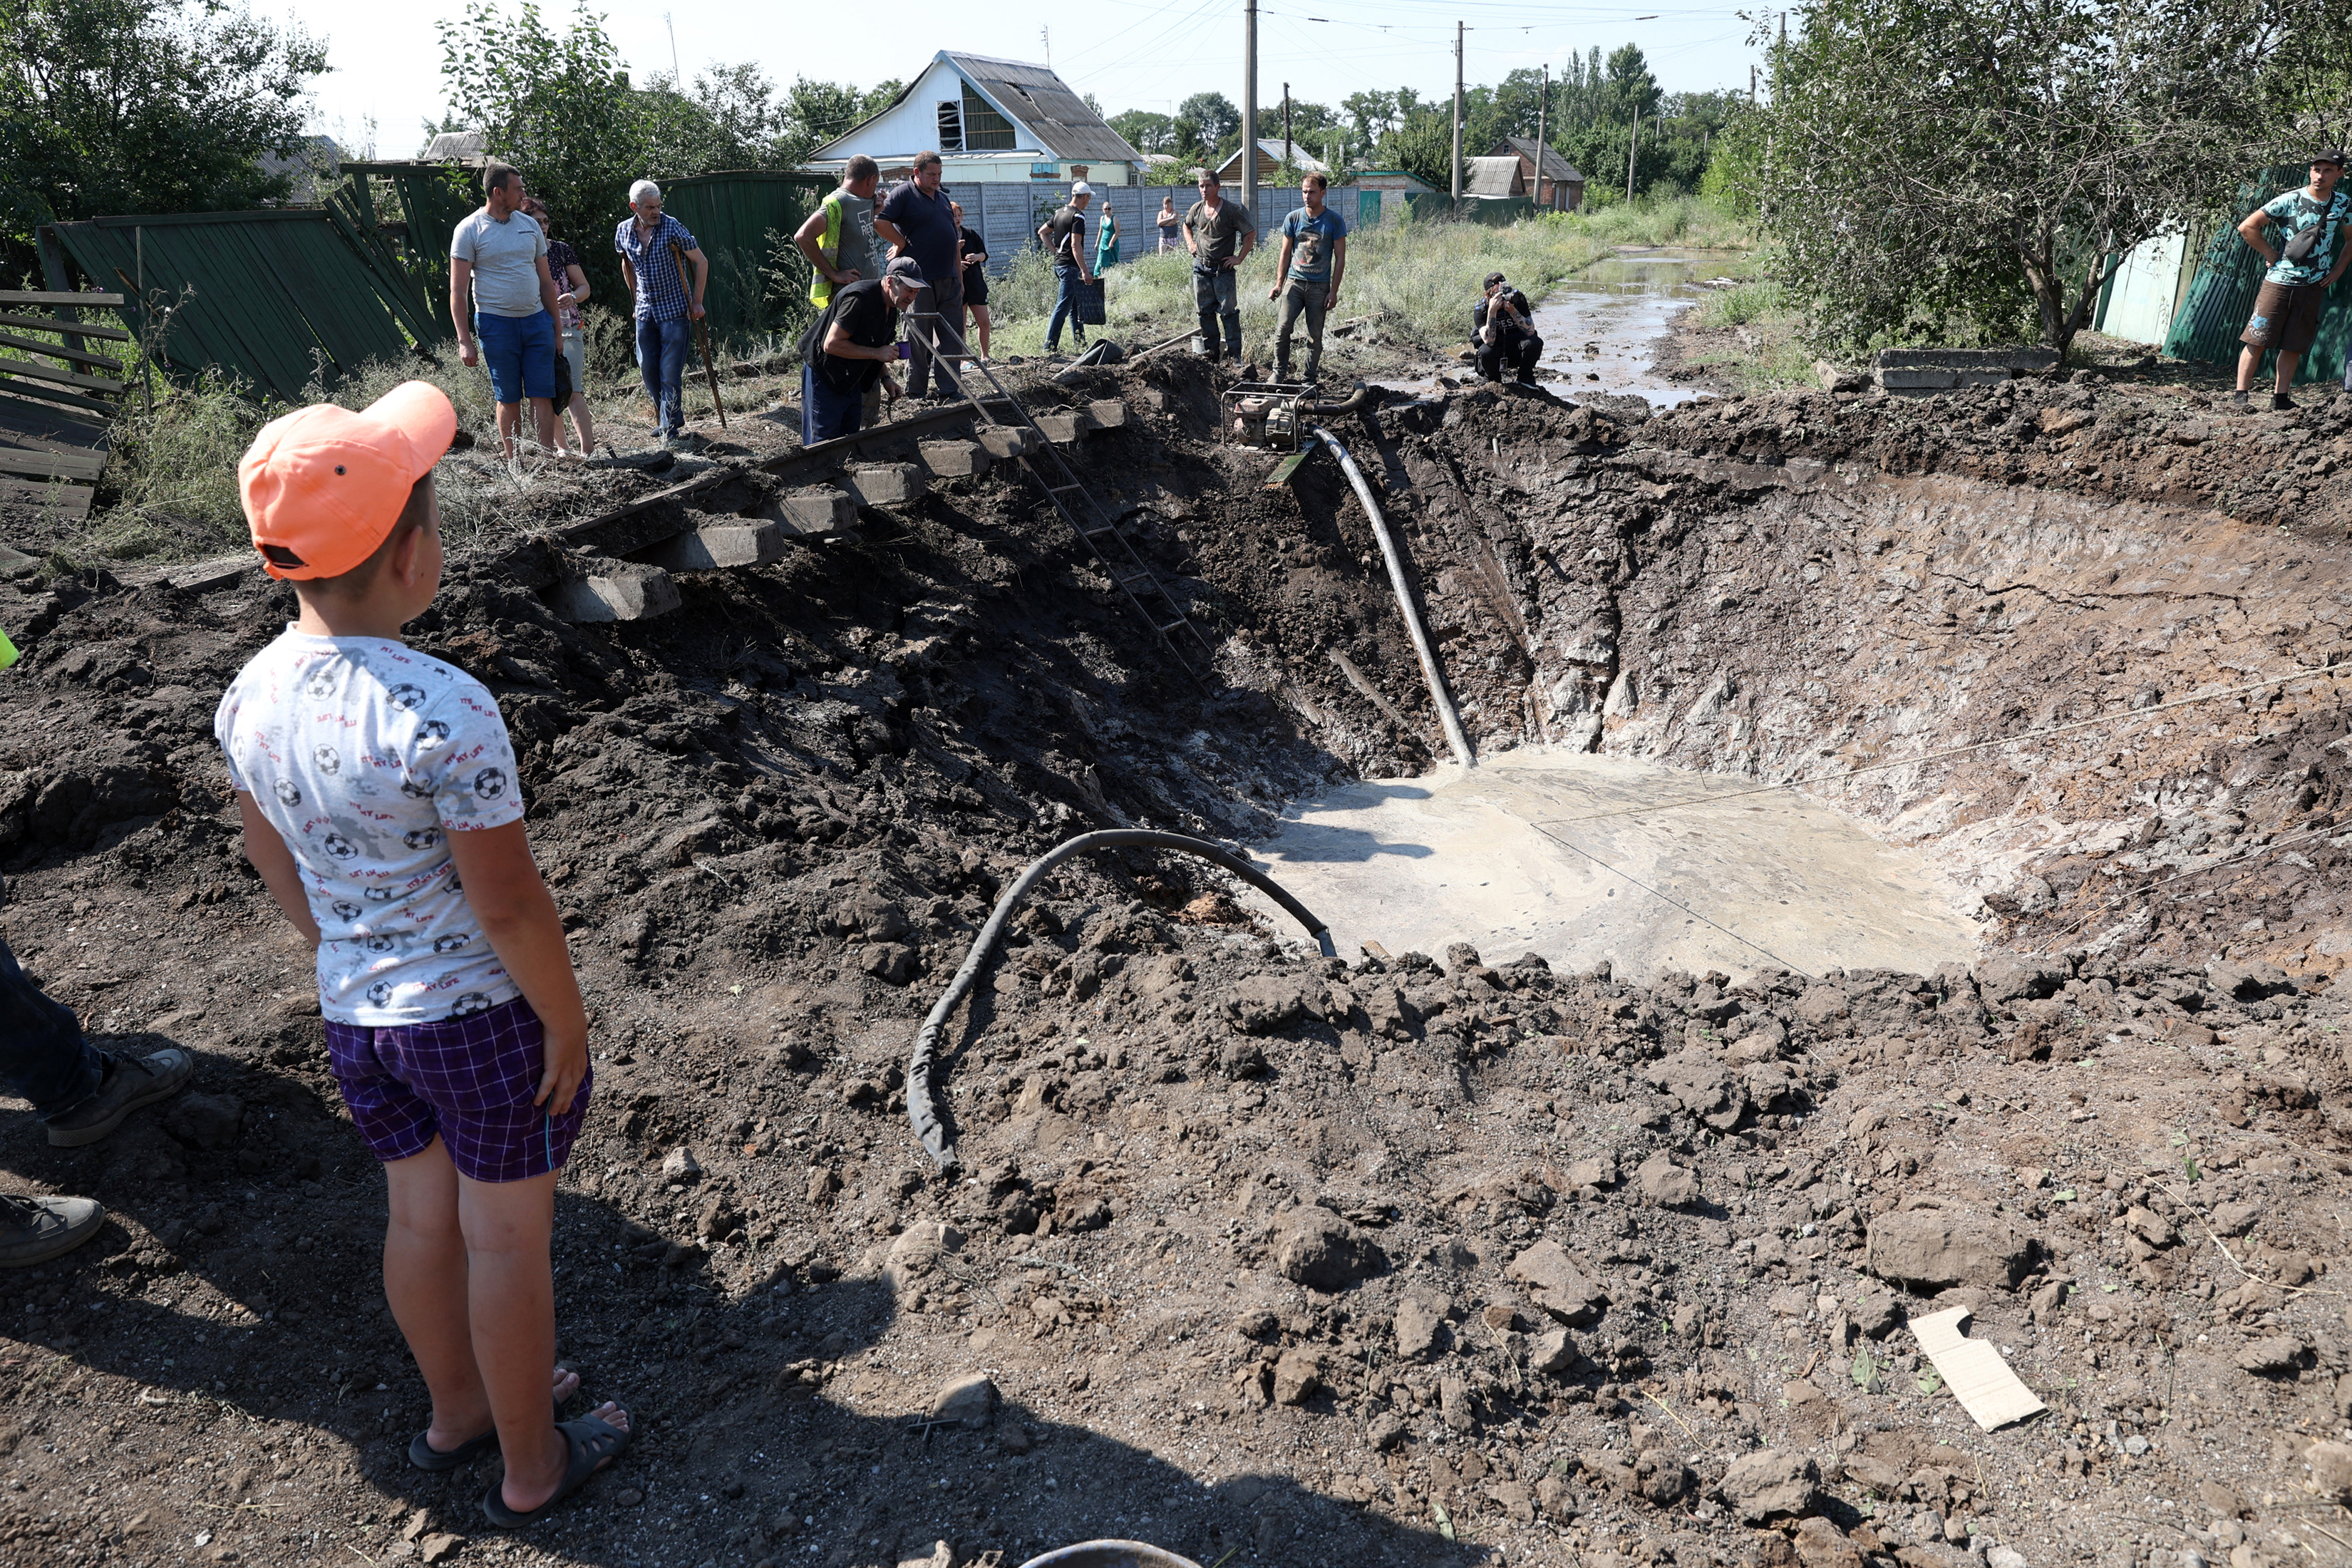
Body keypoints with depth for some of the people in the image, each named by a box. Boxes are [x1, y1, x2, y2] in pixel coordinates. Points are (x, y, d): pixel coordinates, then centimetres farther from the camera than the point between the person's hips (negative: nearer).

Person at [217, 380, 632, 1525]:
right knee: (507, 1235, 13)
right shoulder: (443, 713, -29)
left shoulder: (249, 699, -6)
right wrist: (567, 1024, -10)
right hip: (483, 1014, -6)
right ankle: (532, 1467, 34)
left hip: (354, 1015, 7)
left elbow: (273, 862, 8)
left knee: (420, 1215, 25)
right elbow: (510, 908, -23)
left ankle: (458, 1411, 49)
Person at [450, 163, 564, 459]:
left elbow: (545, 281, 16)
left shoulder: (529, 225, 11)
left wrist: (556, 328, 13)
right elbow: (457, 291, -5)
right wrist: (464, 341, -11)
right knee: (508, 398, 3)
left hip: (537, 320, 4)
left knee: (543, 395, -1)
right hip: (497, 322, -3)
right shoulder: (469, 229, -3)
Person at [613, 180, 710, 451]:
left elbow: (701, 261, -7)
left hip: (675, 310, -5)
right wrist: (636, 296, 20)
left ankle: (671, 430, -5)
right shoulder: (624, 231, 2)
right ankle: (664, 419, 25)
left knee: (670, 372, -9)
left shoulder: (671, 227, -12)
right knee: (648, 369, 8)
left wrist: (697, 302, -7)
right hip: (646, 311, 5)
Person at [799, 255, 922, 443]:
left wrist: (885, 378, 2)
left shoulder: (891, 305, 5)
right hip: (824, 377, -9)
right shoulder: (859, 298, -25)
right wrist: (876, 353, -25)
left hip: (852, 381, 9)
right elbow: (831, 344, -29)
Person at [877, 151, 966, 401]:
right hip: (920, 278, -7)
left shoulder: (943, 198, 19)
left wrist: (960, 278, 19)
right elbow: (880, 221, -17)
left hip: (948, 279, 7)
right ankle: (916, 391, 5)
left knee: (952, 336, 7)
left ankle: (947, 388, 13)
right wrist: (903, 244, -10)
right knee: (919, 338, -1)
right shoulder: (904, 194, -4)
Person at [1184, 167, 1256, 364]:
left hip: (1224, 269, -5)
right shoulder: (1196, 209, 6)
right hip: (1201, 267, 5)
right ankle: (1211, 351, 18)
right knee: (1205, 311, 8)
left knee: (1229, 312, -5)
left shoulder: (1231, 210, -9)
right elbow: (1187, 225, 29)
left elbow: (1250, 233, -5)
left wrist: (1239, 258, -8)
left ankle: (1235, 354, -1)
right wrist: (1190, 243, 12)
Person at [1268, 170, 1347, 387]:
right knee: (1282, 327, -10)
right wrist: (1279, 284, 3)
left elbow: (1340, 258, 0)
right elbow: (1286, 254, 11)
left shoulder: (1335, 221, -1)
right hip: (1294, 282, 1)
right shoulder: (1293, 219, 5)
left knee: (1315, 335, 2)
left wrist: (1334, 291, -6)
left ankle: (1310, 379, 12)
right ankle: (1279, 373, 3)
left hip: (1320, 287, -1)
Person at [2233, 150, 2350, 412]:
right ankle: (2241, 395, -6)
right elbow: (2247, 227, -5)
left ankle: (2280, 397, 9)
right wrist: (2272, 255, -3)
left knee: (2294, 346, 4)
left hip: (2314, 287, 4)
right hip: (2280, 281, -4)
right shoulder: (2288, 201, -6)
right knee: (2256, 340, -9)